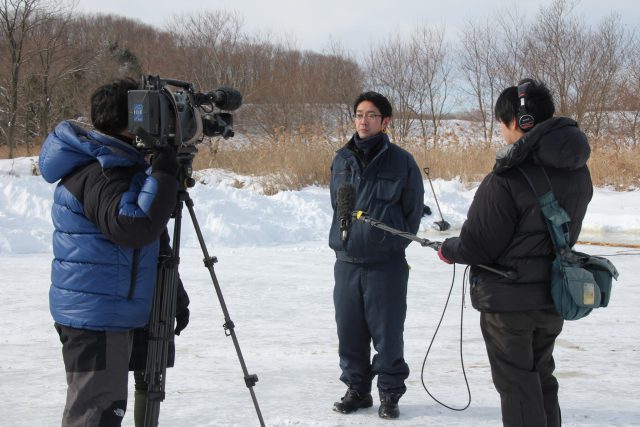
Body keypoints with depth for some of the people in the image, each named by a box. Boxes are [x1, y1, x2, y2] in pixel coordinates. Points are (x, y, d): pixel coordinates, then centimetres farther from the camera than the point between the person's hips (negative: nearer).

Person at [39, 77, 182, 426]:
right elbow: (133, 227, -33)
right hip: (99, 316, -11)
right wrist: (162, 175, -26)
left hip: (100, 312, 11)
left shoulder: (91, 161, 14)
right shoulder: (101, 172, -19)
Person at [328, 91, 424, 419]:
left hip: (387, 263, -4)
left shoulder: (401, 161, -4)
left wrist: (395, 241, 1)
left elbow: (414, 209, 2)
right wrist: (344, 237, 13)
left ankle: (390, 393, 14)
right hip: (346, 261, 4)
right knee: (349, 331, 9)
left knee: (387, 332, 1)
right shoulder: (342, 159, 7)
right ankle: (356, 389, 23)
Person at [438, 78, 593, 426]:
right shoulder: (577, 172, 0)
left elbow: (476, 247, -18)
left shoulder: (505, 181, -23)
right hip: (554, 297, 7)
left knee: (516, 384, 5)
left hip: (509, 301, -7)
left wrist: (448, 250, 2)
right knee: (541, 378, 22)